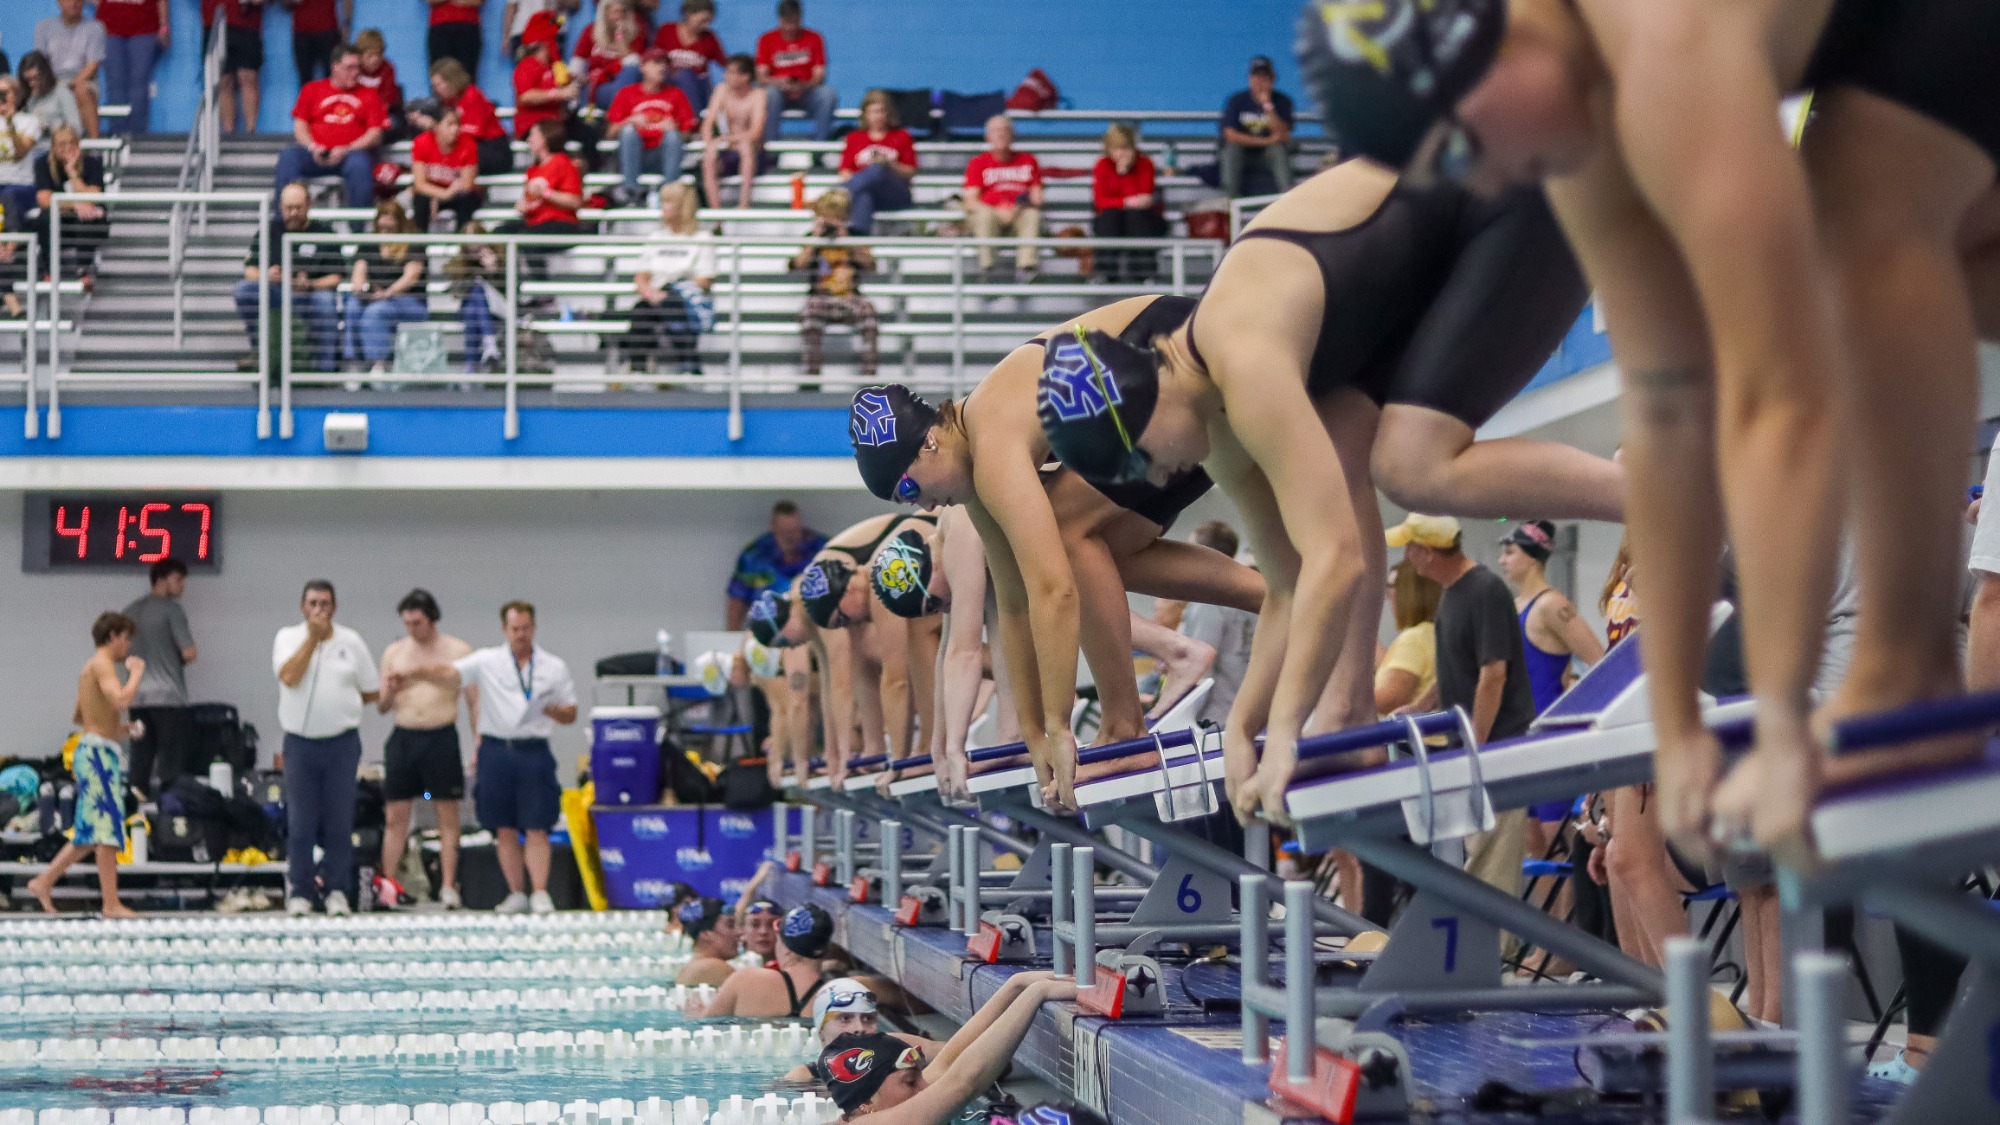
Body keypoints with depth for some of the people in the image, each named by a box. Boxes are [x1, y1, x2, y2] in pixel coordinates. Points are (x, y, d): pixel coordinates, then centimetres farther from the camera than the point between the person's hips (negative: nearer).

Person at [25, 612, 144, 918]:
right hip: (98, 751, -10)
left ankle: (44, 882, 17)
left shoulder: (91, 666, 21)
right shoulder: (102, 663, -9)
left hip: (92, 752, 10)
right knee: (107, 828, -11)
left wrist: (119, 728, 23)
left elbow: (78, 717, 29)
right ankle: (112, 904, -13)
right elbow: (120, 700, -27)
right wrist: (136, 673, -11)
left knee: (91, 833, 14)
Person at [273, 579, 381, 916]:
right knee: (300, 824, 0)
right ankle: (299, 892, 6)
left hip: (342, 744, 1)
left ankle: (336, 892, 9)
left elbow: (372, 692, 10)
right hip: (300, 743, -1)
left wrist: (341, 698, 2)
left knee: (339, 823, 2)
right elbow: (289, 676, -16)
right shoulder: (287, 638, 3)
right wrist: (313, 636, -13)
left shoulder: (351, 642, 5)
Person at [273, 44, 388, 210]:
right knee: (289, 156, -28)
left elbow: (376, 134, 5)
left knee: (360, 164, -37)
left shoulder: (368, 95, 14)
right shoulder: (312, 89, 19)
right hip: (316, 155, 2)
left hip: (351, 153, -2)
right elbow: (300, 125, 12)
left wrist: (346, 150, -11)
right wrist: (312, 147, -9)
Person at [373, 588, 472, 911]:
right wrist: (390, 692, -9)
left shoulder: (458, 651, 2)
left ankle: (448, 887, 0)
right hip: (403, 738, 3)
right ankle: (386, 886, 5)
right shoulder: (394, 652, 10)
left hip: (442, 738, -3)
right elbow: (381, 707, 14)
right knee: (395, 817, 2)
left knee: (448, 817, -1)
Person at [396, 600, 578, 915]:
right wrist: (416, 673, -25)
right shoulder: (486, 661, 6)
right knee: (505, 829, 5)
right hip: (496, 751, 1)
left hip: (534, 751, -1)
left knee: (536, 828, -6)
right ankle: (516, 893, 13)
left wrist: (554, 711, -10)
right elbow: (450, 673, -8)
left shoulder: (554, 667, 9)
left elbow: (570, 714, 13)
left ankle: (540, 893, -6)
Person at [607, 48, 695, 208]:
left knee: (672, 135, -27)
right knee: (629, 130, -27)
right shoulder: (626, 94, 10)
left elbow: (688, 133, 8)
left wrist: (673, 129, -14)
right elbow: (612, 133, 4)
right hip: (635, 158, 0)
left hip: (662, 158, 0)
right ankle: (630, 190, -34)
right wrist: (631, 121, -14)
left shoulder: (675, 95, 13)